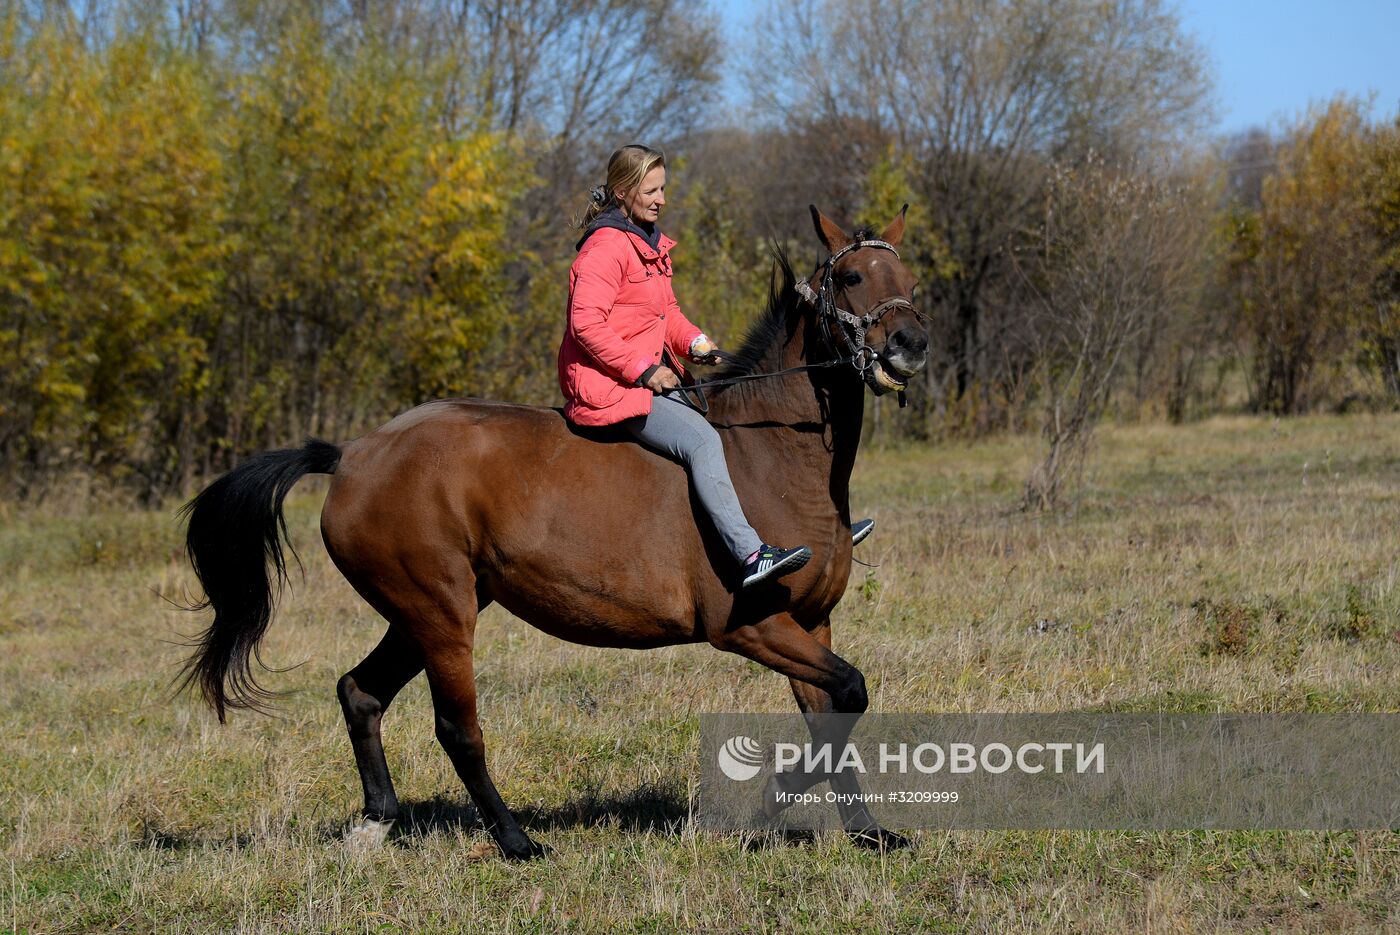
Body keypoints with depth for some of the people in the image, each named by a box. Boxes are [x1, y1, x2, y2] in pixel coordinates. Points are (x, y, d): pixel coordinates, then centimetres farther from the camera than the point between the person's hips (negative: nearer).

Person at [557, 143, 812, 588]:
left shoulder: (650, 243, 17)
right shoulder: (606, 247, -15)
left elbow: (667, 313, 26)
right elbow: (586, 322, -24)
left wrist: (694, 341, 4)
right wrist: (642, 368, -22)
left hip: (652, 377, 11)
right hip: (609, 385, -11)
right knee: (702, 440, -24)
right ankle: (750, 556, -30)